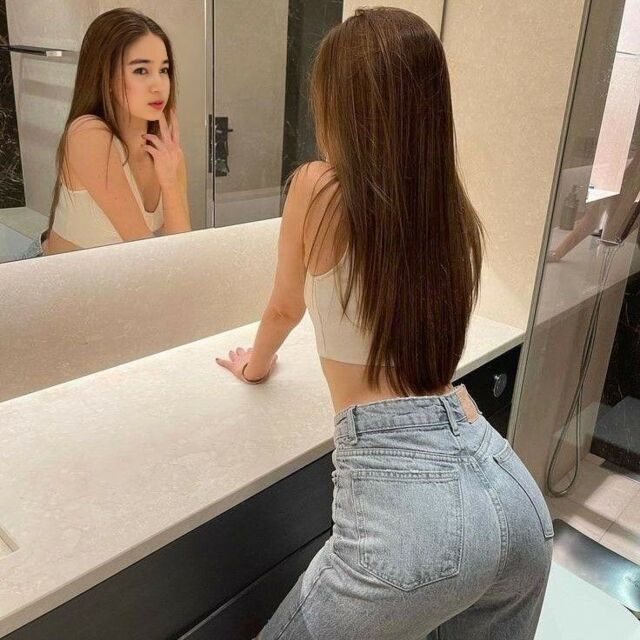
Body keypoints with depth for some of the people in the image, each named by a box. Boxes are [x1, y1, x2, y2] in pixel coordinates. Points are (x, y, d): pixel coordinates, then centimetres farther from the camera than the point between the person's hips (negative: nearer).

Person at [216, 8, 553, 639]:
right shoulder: (455, 210, 11)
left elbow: (285, 308, 14)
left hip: (410, 502, -7)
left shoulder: (318, 189, -4)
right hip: (513, 491, 8)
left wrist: (255, 364, 33)